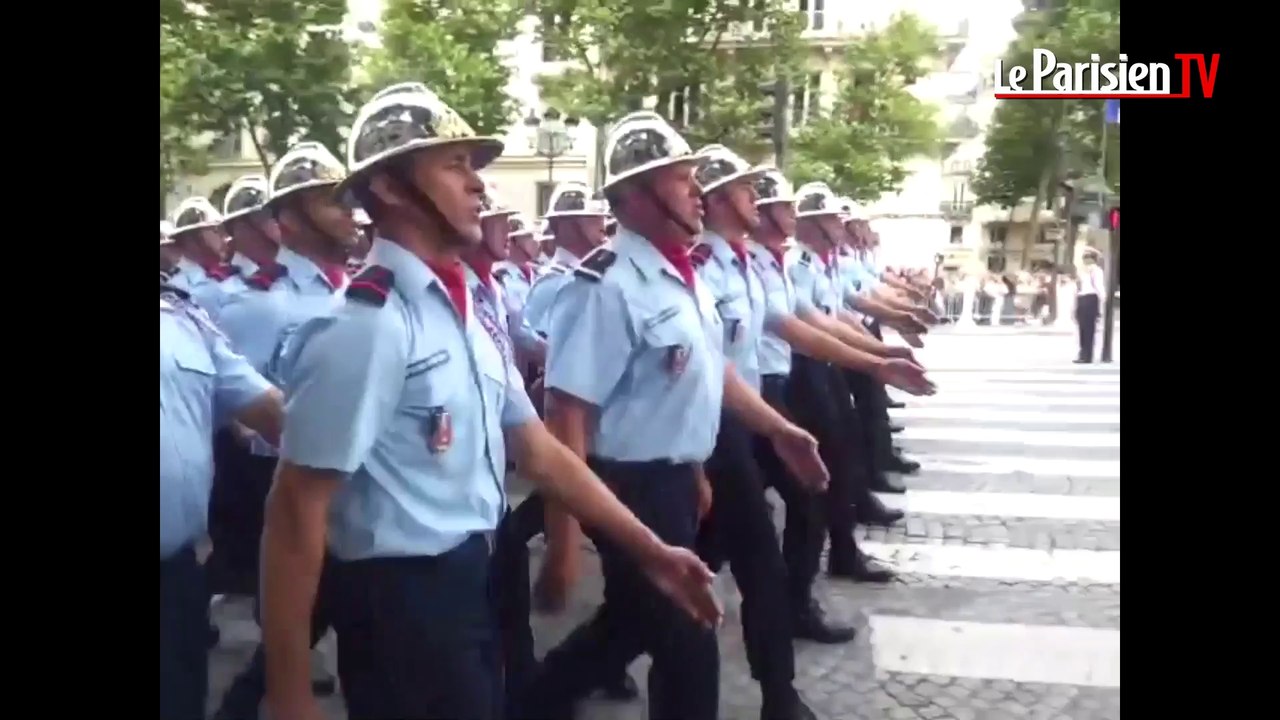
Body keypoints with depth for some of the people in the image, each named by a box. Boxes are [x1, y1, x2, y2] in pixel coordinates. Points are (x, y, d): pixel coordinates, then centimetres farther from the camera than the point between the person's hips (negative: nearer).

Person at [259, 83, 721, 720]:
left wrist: (648, 548, 8)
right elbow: (297, 511, -22)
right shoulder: (365, 323, -22)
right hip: (400, 601, -9)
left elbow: (538, 451, 8)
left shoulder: (464, 311, 6)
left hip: (471, 584, 9)